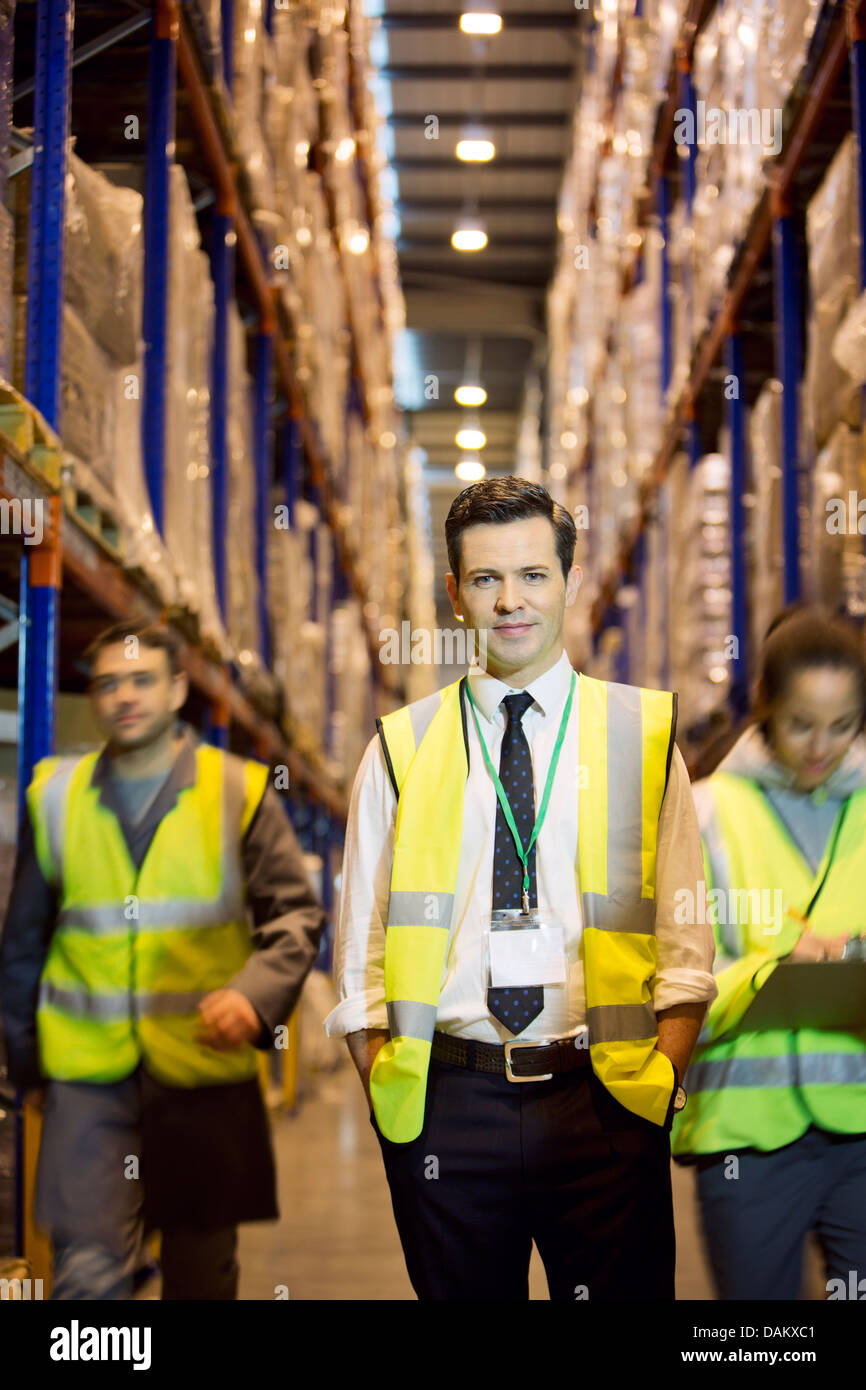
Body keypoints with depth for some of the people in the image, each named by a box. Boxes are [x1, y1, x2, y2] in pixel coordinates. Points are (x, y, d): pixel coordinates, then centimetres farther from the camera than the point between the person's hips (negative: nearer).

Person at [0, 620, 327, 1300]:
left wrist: (256, 994, -20)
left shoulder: (239, 791, 1)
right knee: (88, 1275, -12)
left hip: (205, 1068, 0)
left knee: (202, 1274, 12)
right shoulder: (56, 795, 7)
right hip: (90, 1070, 0)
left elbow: (295, 913, -1)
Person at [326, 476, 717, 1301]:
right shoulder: (401, 748, 7)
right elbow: (360, 949, 8)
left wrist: (664, 1078, -6)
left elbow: (689, 938, 6)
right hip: (447, 1102, 1)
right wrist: (383, 1095, -2)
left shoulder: (644, 732, 7)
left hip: (605, 1100, 0)